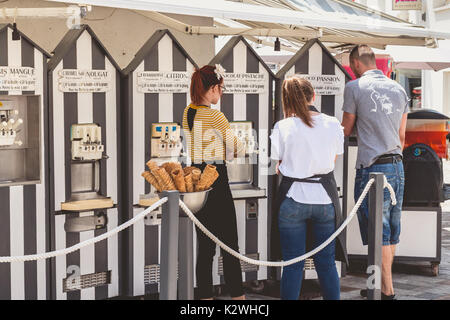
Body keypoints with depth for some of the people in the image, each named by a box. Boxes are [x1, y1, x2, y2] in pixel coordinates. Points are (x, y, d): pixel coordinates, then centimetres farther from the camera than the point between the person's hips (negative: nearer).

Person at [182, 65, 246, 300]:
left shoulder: (187, 113, 6)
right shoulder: (215, 116, -16)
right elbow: (236, 149, -8)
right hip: (216, 179, -8)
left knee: (204, 245, 12)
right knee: (229, 244, 1)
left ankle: (205, 295, 16)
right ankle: (237, 295, 7)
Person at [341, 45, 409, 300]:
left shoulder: (355, 87, -5)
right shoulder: (399, 89, 12)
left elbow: (346, 130, 3)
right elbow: (401, 137, 17)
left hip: (372, 168, -6)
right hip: (397, 166, 7)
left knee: (379, 235, -3)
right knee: (391, 233, 12)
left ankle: (388, 292, -1)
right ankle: (382, 286, 23)